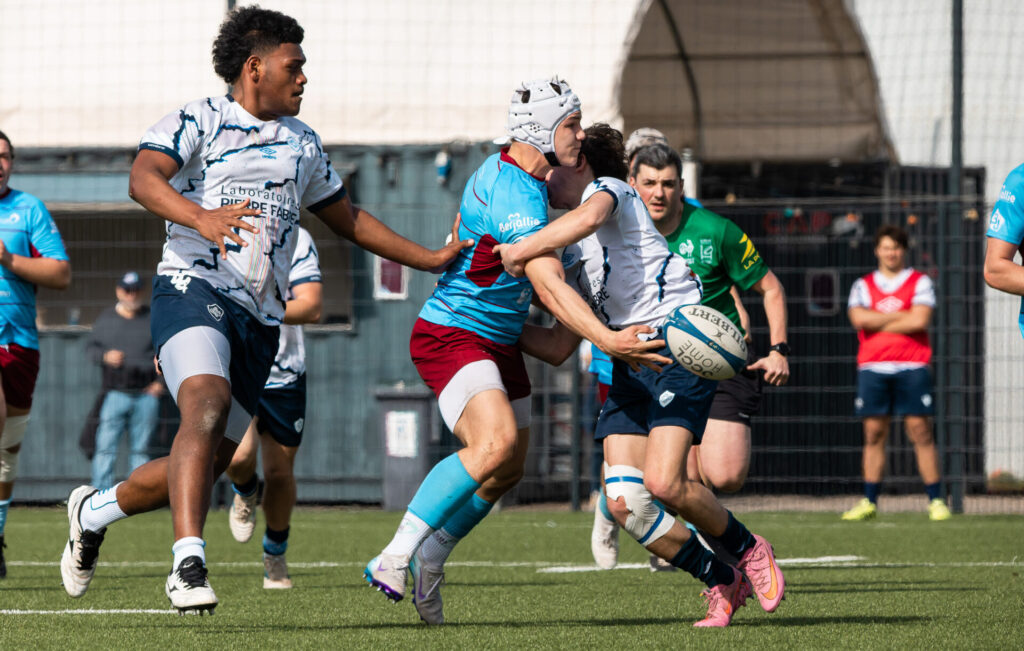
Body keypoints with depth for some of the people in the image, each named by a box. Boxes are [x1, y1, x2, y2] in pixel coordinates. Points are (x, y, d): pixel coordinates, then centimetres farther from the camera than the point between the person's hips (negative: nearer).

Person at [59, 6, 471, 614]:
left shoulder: (302, 143, 23)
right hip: (195, 288, -7)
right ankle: (188, 563, -38)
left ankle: (95, 509, 29)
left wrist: (432, 259, 31)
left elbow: (348, 218, 34)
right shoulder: (198, 120, 1)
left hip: (260, 318, 7)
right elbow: (144, 178, -18)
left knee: (207, 465, 3)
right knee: (208, 406, -31)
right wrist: (201, 217, -37)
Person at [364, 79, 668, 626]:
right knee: (496, 443, -29)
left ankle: (429, 560, 26)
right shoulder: (515, 197, -25)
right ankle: (394, 557, -26)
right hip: (451, 334, -10)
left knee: (508, 468, 11)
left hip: (497, 343, 10)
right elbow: (549, 287, -34)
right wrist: (607, 341, -43)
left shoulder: (505, 170, 7)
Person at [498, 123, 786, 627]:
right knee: (624, 504, -9)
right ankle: (723, 582, 8)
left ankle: (748, 551, 4)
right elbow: (558, 348, 23)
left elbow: (590, 215, -28)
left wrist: (521, 249, -25)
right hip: (630, 364, 8)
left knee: (662, 483, -22)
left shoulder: (608, 187, 1)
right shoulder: (573, 261, 24)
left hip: (679, 344, -8)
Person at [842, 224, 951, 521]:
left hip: (911, 368, -2)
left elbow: (920, 320, -9)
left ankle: (936, 501, -3)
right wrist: (901, 316, -4)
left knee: (920, 432, -5)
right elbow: (858, 318, -4)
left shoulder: (920, 282, 6)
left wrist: (877, 323, -3)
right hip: (872, 368, 2)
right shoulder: (863, 285, 13)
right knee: (873, 434, 0)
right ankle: (869, 502, 3)